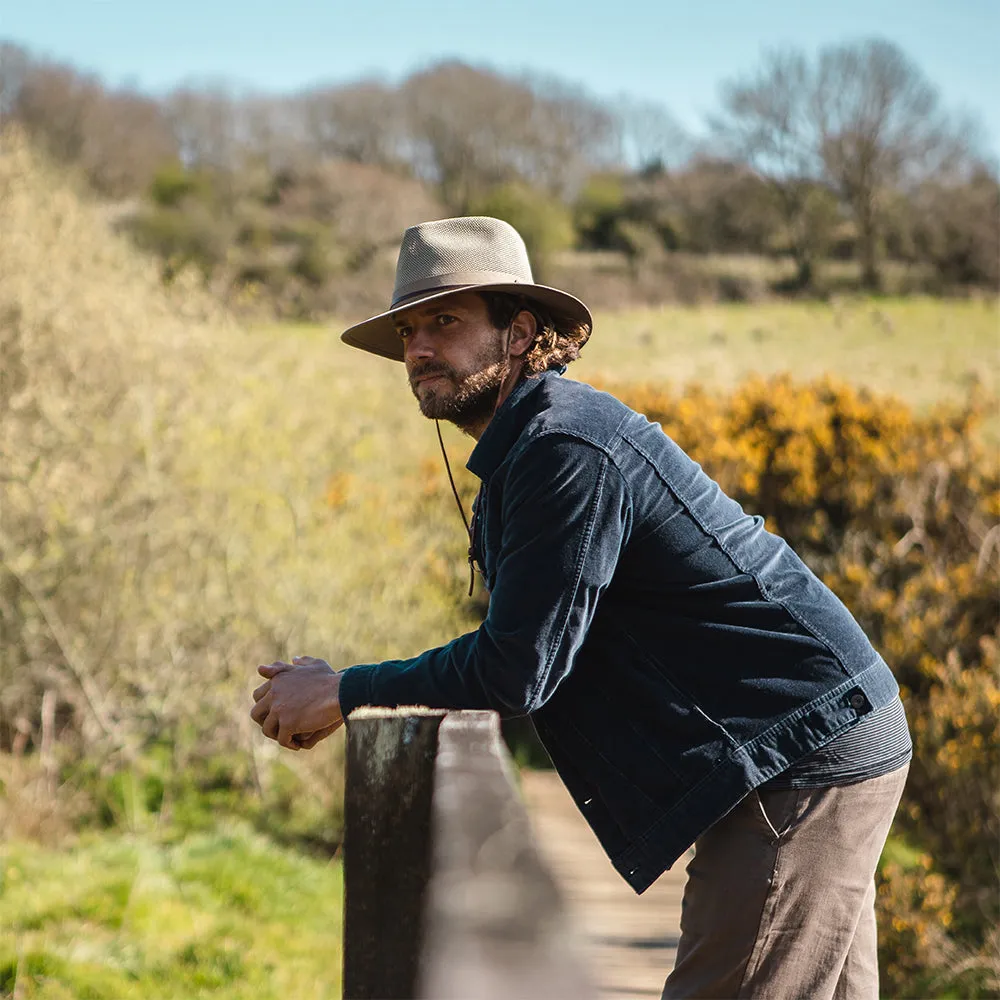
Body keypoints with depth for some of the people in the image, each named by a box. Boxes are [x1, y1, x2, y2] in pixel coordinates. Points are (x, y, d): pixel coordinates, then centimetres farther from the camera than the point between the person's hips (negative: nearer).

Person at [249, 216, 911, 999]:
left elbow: (517, 669, -19)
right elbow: (516, 651, 17)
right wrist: (342, 693, 7)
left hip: (807, 752, -10)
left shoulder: (567, 448, -19)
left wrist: (343, 694, -8)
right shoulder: (523, 446, 14)